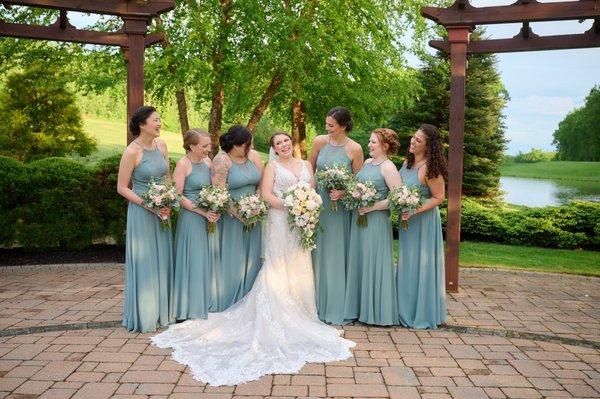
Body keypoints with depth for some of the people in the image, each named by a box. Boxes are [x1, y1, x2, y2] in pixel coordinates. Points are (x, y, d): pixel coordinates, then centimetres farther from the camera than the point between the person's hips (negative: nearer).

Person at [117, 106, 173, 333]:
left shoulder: (161, 145, 3)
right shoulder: (132, 152, -15)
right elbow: (122, 188, -11)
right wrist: (148, 204, -18)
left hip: (162, 212, 6)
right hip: (141, 213, -6)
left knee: (162, 260, 13)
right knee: (144, 263, 3)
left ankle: (162, 312, 27)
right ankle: (144, 316, 18)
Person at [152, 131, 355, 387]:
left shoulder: (306, 165, 16)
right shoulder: (272, 166, 3)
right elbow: (266, 194, -8)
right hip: (280, 222, -4)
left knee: (299, 270, 6)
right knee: (279, 269, -5)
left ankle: (299, 314, 14)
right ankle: (281, 318, -1)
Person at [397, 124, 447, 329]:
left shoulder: (429, 168, -21)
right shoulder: (408, 162, 3)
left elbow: (438, 197, -17)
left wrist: (414, 211, -24)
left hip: (423, 221, -8)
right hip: (407, 219, 8)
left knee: (421, 266, 3)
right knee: (407, 265, 16)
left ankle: (423, 314, 19)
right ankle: (408, 311, 30)